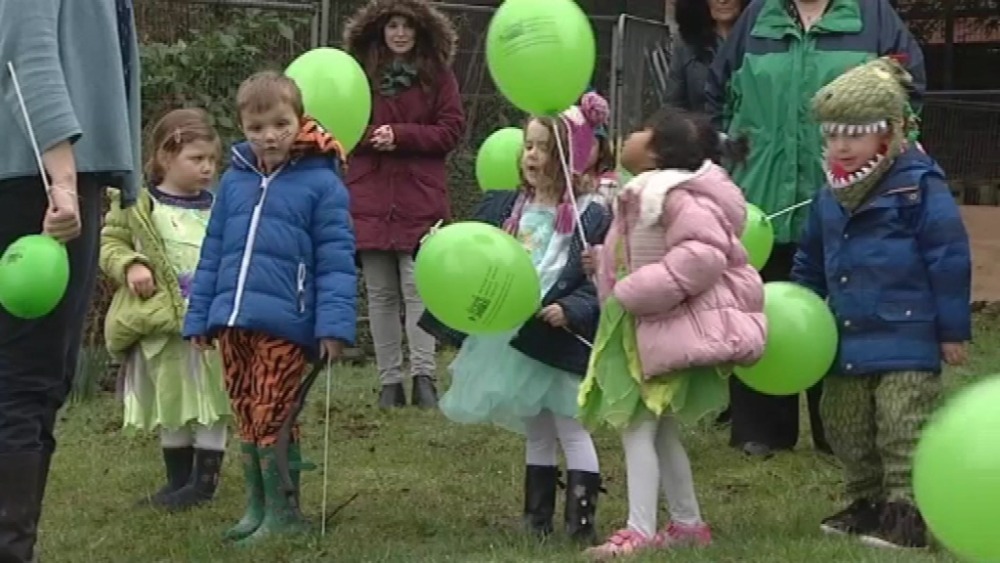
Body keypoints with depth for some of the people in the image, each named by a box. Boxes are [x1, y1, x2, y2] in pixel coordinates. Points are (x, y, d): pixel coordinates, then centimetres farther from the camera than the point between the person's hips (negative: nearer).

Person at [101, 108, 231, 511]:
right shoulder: (136, 206, -1)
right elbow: (110, 243, 3)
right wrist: (130, 266, -14)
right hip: (160, 324, -1)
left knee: (210, 402, 3)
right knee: (170, 402, 10)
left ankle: (205, 478, 13)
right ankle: (178, 479, 22)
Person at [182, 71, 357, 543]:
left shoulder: (321, 183, -4)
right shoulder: (233, 181, 12)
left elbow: (336, 261, -7)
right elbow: (212, 255, 18)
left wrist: (334, 324, -14)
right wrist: (199, 317, 16)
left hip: (284, 326, -6)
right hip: (232, 322, 6)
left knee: (271, 421, -5)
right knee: (246, 420, 12)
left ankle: (284, 513, 5)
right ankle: (257, 507, 22)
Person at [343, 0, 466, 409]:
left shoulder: (438, 75, 4)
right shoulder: (360, 74, 8)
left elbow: (452, 130, -2)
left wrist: (400, 135, -12)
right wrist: (370, 137, -12)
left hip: (420, 201, -2)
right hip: (369, 199, 2)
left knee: (418, 289, -8)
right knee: (380, 294, 5)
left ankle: (424, 376, -7)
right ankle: (389, 381, 10)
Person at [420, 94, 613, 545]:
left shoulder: (590, 217, -8)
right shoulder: (504, 209, 8)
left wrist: (570, 311, -24)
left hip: (561, 340, -6)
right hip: (509, 335, 6)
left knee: (570, 428, -5)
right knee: (535, 433, 15)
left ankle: (582, 520, -3)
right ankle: (538, 517, 22)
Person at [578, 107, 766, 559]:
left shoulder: (676, 196, -20)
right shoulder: (650, 194, 14)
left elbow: (701, 256, -32)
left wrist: (632, 293, -28)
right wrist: (605, 262, 13)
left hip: (672, 330, -11)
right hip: (650, 329, 11)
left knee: (636, 424, -13)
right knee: (660, 430, 17)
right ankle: (688, 523, 26)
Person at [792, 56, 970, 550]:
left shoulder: (918, 185, -11)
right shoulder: (830, 197, 11)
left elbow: (949, 259, -11)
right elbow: (810, 266, 24)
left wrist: (953, 328, -11)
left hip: (906, 339, -8)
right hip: (849, 341, 8)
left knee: (903, 432, -6)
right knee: (848, 432, 15)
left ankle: (907, 513, 0)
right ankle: (868, 504, 29)